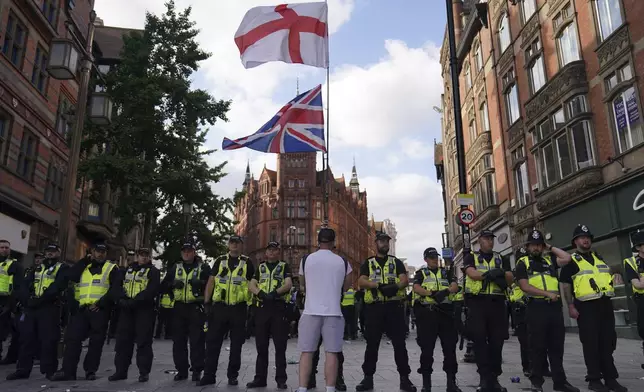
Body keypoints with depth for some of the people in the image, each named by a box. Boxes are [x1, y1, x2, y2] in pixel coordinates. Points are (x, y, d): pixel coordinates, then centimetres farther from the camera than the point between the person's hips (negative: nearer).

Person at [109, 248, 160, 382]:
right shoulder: (128, 270, 20)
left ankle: (144, 372, 2)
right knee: (123, 339, 5)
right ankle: (121, 370, 14)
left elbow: (151, 290, -12)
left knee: (143, 341, -4)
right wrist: (121, 299, -5)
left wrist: (134, 301, -21)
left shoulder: (153, 271, 2)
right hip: (126, 309, 5)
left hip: (144, 309, -5)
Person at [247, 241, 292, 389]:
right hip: (262, 308, 3)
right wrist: (260, 293, -16)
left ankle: (281, 379, 7)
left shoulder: (284, 267, 9)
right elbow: (252, 285, 5)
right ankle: (260, 378, 16)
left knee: (280, 346, 0)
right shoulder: (260, 268, 18)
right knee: (261, 345, 7)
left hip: (279, 308, -3)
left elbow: (288, 284, -7)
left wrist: (275, 293, -24)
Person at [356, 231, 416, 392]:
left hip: (394, 306, 0)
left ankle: (404, 378, 10)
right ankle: (368, 377, 14)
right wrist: (379, 285, -21)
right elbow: (361, 281, -3)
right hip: (374, 307, 0)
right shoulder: (368, 263, 12)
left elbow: (405, 280, -1)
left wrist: (395, 286, -24)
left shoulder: (396, 262, 13)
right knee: (372, 343, 4)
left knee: (399, 343, 2)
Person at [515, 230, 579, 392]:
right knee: (537, 346, 0)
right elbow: (525, 286, -7)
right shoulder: (523, 263, 3)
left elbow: (567, 258, 2)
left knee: (557, 345, 9)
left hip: (554, 306, 4)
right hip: (536, 307, -4)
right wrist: (548, 293, -13)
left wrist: (550, 248, 10)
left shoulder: (549, 260, 18)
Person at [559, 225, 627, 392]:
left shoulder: (599, 257, 17)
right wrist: (571, 306, -12)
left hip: (605, 304, 6)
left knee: (608, 342, 9)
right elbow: (565, 285, -6)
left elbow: (607, 277, 26)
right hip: (586, 307, -6)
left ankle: (611, 378, 17)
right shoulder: (571, 261, -2)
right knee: (591, 344, -1)